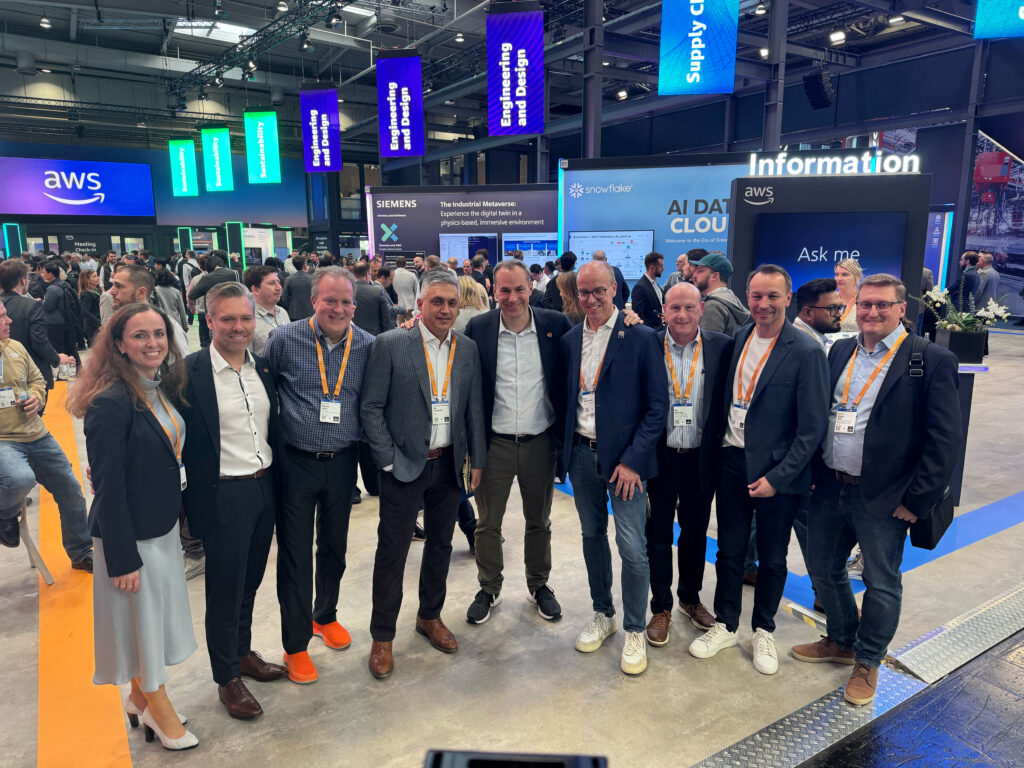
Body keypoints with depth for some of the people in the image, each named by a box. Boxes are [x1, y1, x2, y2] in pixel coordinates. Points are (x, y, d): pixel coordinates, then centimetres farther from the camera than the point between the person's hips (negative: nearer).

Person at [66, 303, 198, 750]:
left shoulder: (165, 389, 2)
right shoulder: (110, 403, -22)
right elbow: (108, 487, -21)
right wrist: (122, 559, -18)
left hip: (164, 527, 8)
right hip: (131, 535, -7)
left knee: (156, 615, 20)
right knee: (141, 616, 11)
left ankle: (140, 698, 41)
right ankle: (158, 708, 32)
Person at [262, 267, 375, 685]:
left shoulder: (368, 346, -2)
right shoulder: (284, 340, -8)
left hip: (342, 462, 2)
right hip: (295, 462, -2)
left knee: (335, 547, 18)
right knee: (295, 553, 7)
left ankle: (325, 616, 42)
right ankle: (296, 643, 24)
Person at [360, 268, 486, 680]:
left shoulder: (467, 348, 4)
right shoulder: (390, 344, -10)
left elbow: (474, 409, 8)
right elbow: (370, 407, -8)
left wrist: (476, 460, 6)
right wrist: (389, 460, -10)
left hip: (449, 464, 4)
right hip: (404, 466, -4)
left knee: (440, 544, 17)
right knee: (392, 551, 5)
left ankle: (430, 617, 38)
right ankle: (382, 637, 22)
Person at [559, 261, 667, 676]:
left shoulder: (640, 337, -8)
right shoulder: (569, 340, 6)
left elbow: (657, 404, -9)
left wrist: (633, 459, -14)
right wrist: (565, 450, 3)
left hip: (623, 458, -4)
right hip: (581, 454, 5)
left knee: (632, 547, -2)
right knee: (592, 536, 16)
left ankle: (635, 631, 18)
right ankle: (603, 614, 35)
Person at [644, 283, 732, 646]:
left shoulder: (722, 346, -5)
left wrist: (717, 451, -10)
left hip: (701, 459, 1)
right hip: (659, 456, -1)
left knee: (695, 533, 18)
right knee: (658, 536, 11)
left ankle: (690, 598, 40)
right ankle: (661, 608, 29)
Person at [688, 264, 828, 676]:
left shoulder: (806, 352, -14)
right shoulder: (738, 338, 2)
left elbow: (812, 428, -14)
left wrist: (777, 477, -16)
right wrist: (720, 450, 6)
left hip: (776, 472, -4)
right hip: (732, 461, 4)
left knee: (772, 557, 14)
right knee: (729, 550, 15)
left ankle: (763, 630, 35)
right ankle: (726, 625, 33)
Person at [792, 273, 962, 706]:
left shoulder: (932, 361, -10)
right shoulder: (840, 352, 6)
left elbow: (945, 441, -13)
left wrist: (915, 501, -14)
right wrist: (813, 472, 5)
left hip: (883, 498, -5)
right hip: (829, 488, 5)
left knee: (882, 583, 11)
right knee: (823, 569, 18)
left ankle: (867, 662, 33)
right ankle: (841, 642, 42)